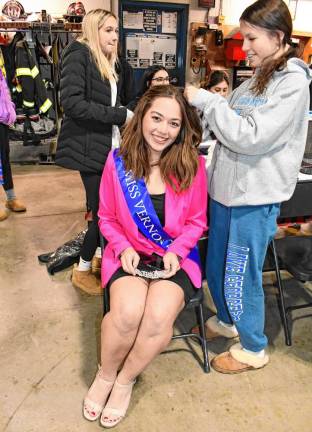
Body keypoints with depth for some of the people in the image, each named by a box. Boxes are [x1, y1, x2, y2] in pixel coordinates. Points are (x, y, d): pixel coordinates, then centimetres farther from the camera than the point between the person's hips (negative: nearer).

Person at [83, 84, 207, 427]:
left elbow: (197, 221, 2)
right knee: (127, 313, -28)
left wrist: (176, 251, -14)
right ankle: (105, 375, 8)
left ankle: (124, 381, 7)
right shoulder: (118, 161, -7)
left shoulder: (192, 164, -7)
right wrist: (123, 247, -13)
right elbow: (106, 217, 4)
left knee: (159, 316, -27)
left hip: (176, 257, 1)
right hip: (129, 253, 0)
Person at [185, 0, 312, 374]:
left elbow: (250, 136, -21)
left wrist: (205, 100, -17)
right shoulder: (257, 79, 12)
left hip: (254, 198, -8)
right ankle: (226, 321, 46)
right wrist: (202, 104, 0)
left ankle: (253, 349, 29)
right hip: (226, 188, 8)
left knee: (241, 277, 6)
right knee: (216, 268, 20)